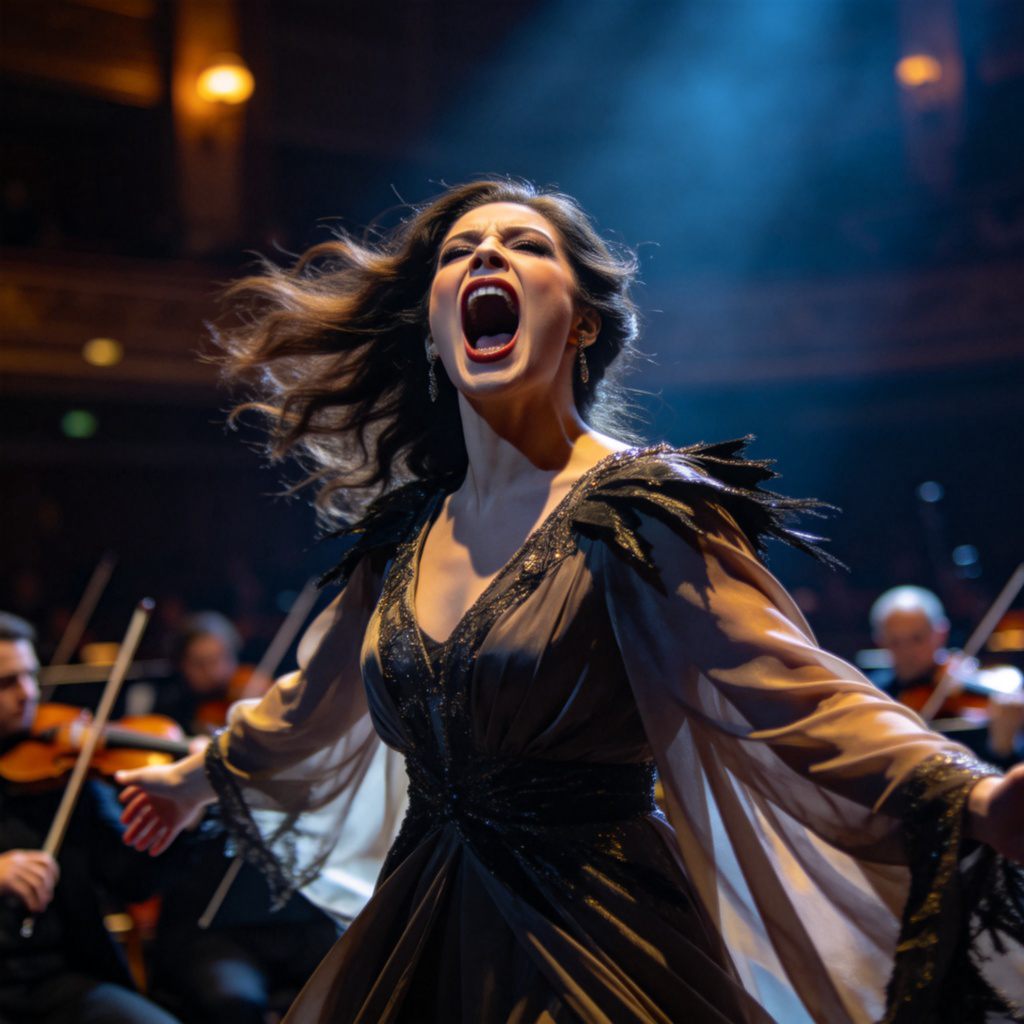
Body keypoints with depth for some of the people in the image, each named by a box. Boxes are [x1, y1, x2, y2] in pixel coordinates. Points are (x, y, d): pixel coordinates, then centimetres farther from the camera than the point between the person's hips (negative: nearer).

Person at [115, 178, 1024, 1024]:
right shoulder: (403, 534, 3)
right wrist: (196, 776, 34)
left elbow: (795, 696, -26)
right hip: (421, 944, 6)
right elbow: (312, 702, 20)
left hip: (596, 948, -5)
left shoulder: (634, 512, -15)